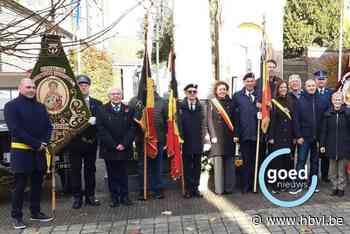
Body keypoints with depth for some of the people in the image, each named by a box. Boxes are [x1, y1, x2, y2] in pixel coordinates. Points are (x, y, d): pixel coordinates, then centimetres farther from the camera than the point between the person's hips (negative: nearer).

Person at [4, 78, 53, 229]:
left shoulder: (40, 106, 12)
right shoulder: (11, 106, -5)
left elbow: (48, 126, 11)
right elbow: (15, 129, -14)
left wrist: (44, 142, -8)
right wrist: (36, 144, -17)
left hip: (39, 151, 5)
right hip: (21, 151, -5)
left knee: (37, 183, 12)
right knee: (20, 184, 1)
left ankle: (35, 212, 24)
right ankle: (16, 216, 13)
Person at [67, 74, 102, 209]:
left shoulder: (97, 104, 9)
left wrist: (95, 120, -18)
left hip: (91, 142, 3)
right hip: (75, 142, -2)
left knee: (90, 170, 10)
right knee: (75, 170, 4)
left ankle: (90, 196, 20)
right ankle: (77, 197, 14)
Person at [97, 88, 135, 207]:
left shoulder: (128, 110, 7)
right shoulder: (102, 110, 2)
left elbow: (132, 128, 2)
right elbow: (101, 130, -6)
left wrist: (124, 144, -10)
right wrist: (114, 145, -12)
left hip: (124, 148, 1)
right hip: (109, 150, -1)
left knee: (123, 173, 9)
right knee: (112, 174, 7)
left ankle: (124, 196, 19)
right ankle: (114, 197, 16)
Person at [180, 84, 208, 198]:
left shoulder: (201, 107, 5)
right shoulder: (181, 106, -4)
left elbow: (204, 123, 5)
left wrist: (204, 135, -5)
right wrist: (180, 138, -8)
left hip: (198, 141, 2)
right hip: (186, 142, -2)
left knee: (197, 166, 10)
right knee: (187, 166, 7)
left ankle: (196, 188, 21)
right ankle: (188, 189, 17)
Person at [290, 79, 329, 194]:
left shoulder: (323, 101, 3)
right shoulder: (300, 101, -2)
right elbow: (296, 120, -4)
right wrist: (298, 136, -9)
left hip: (318, 137, 2)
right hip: (304, 137, -2)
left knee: (315, 161, 12)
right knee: (301, 161, 1)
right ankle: (298, 184, 6)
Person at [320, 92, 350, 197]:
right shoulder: (328, 114, 2)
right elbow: (324, 130, 3)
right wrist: (322, 144, 1)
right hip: (331, 146, 2)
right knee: (333, 169, 10)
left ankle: (341, 188, 19)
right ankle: (334, 187, 22)